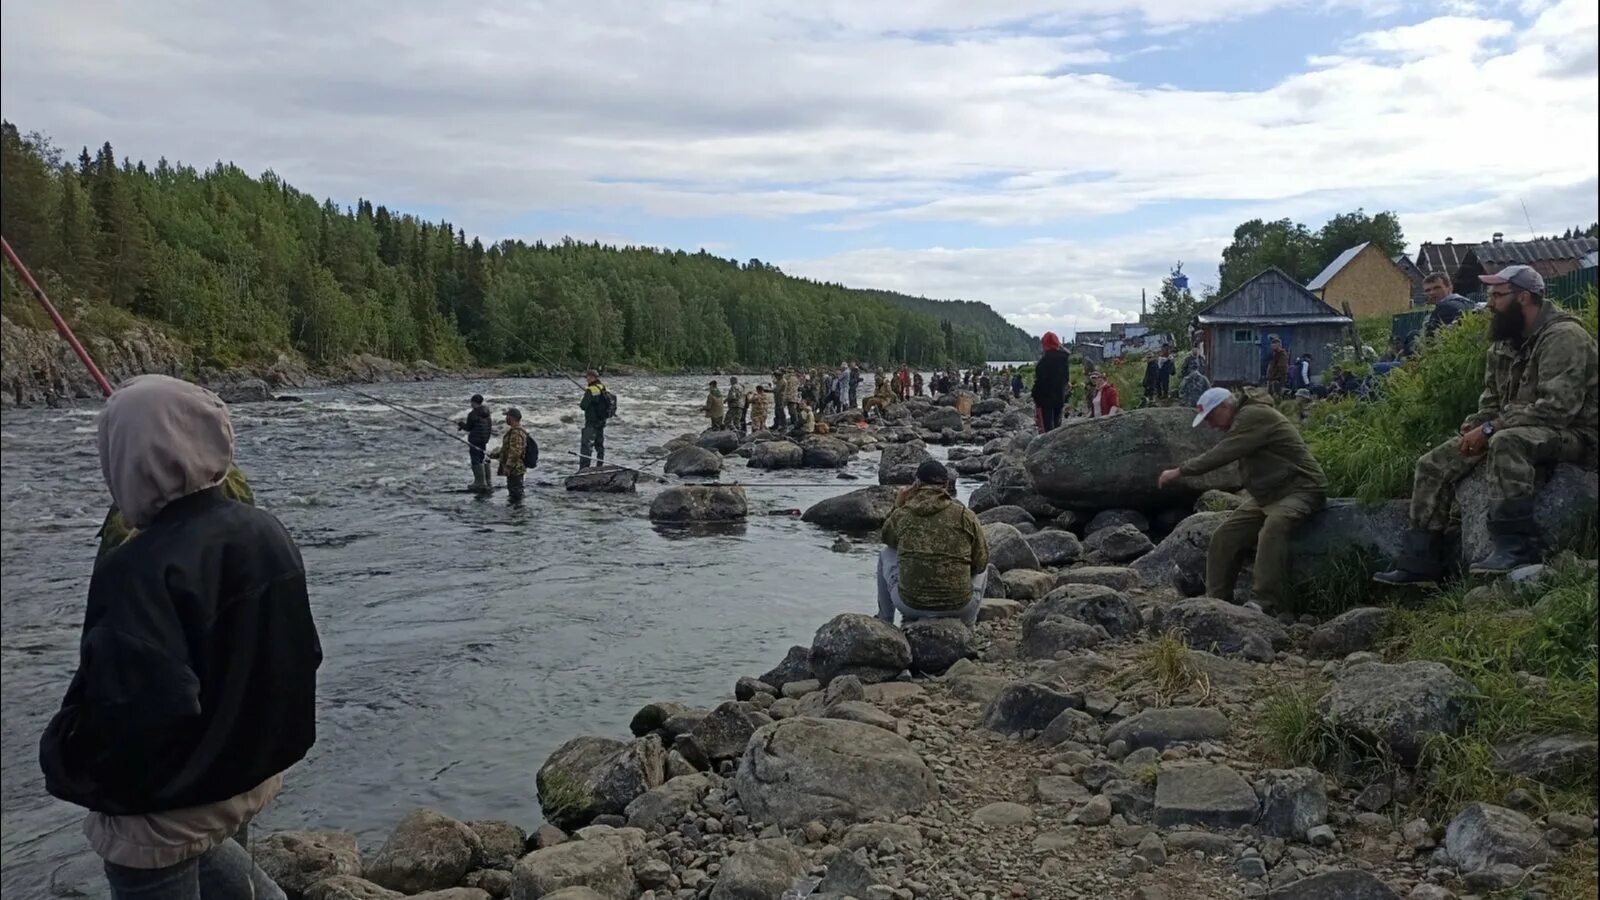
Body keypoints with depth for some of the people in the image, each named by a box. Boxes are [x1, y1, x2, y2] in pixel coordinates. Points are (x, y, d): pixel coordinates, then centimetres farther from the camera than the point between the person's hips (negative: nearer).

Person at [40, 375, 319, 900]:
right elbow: (302, 654, 5)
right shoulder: (267, 532, -4)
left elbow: (140, 710, -31)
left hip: (165, 804, -7)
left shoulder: (140, 571, -27)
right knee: (197, 852, 34)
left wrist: (70, 769, -12)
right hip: (256, 768, 7)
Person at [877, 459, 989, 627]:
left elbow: (887, 538, 22)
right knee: (983, 564, 30)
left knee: (886, 553, 27)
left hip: (910, 604, 0)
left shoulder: (901, 514, -2)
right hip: (959, 606, 0)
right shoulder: (966, 516, -4)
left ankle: (884, 622, 35)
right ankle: (967, 625, 29)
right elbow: (980, 563, 7)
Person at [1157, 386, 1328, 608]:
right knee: (1225, 536, 4)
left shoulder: (1254, 415, -19)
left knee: (1272, 527, -36)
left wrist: (1180, 472, -19)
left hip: (1300, 489, -11)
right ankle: (1216, 600, 10)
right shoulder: (1244, 417, 13)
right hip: (1267, 494, 11)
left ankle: (1267, 604, -37)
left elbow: (1221, 454, -24)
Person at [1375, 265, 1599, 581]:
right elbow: (1491, 402, 16)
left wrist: (1491, 429, -26)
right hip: (1512, 432, 9)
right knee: (1434, 464, -3)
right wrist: (1475, 425, -7)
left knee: (1506, 443, -40)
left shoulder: (1562, 336, -17)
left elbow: (1558, 406, -27)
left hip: (1572, 433, -9)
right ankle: (1420, 563, -4)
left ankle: (1518, 547, -36)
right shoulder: (1503, 344, 10)